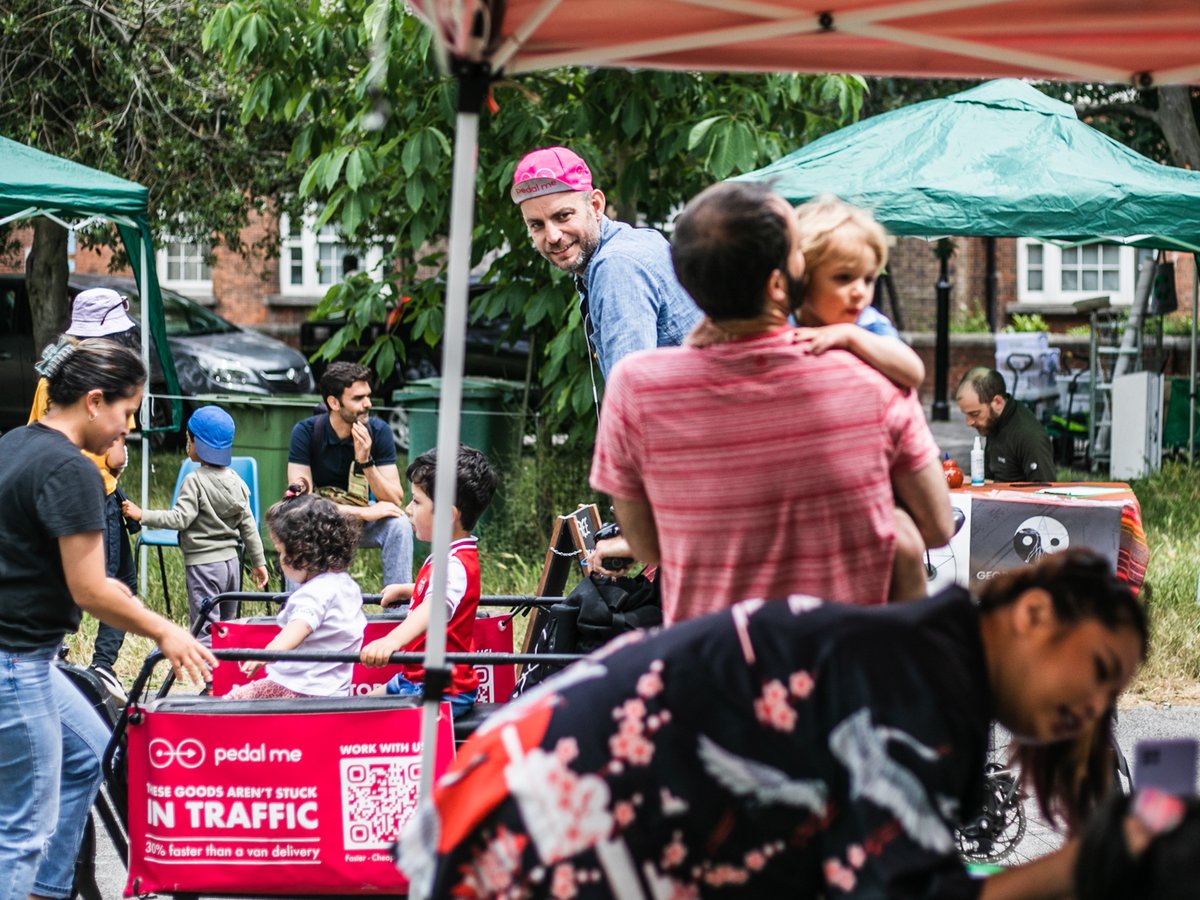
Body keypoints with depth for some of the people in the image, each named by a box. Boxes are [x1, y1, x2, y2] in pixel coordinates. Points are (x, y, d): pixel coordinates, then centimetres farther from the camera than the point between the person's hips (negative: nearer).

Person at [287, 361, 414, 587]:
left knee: (399, 525, -28)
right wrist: (364, 512, -31)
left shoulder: (379, 432, -13)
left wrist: (366, 462, -33)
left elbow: (395, 501, -16)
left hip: (361, 515, 2)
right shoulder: (306, 432, -19)